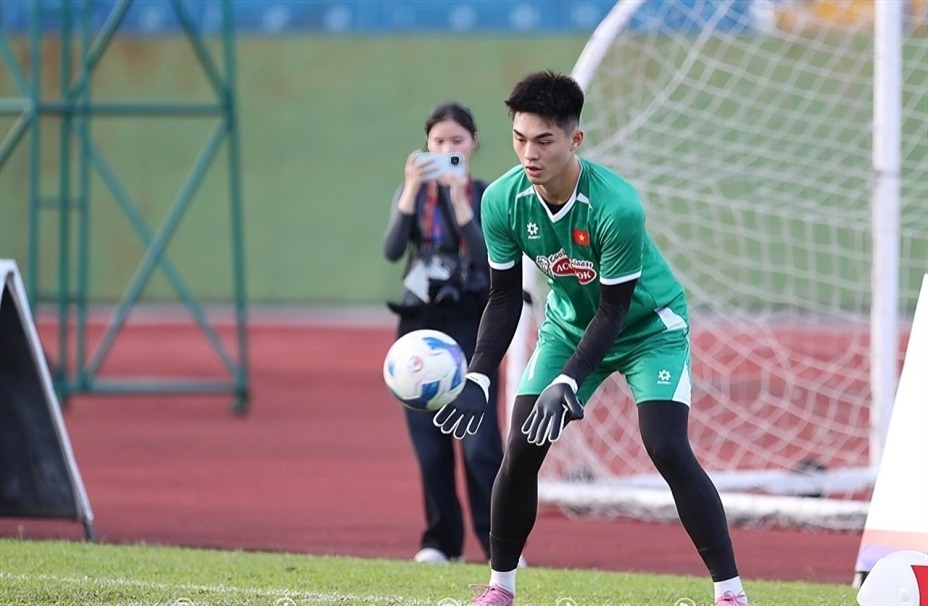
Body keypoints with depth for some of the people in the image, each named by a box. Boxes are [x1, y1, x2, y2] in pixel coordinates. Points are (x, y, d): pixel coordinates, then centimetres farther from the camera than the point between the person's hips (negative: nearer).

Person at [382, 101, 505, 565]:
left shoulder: (488, 196, 1)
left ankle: (498, 541, -8)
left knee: (479, 439, -11)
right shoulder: (414, 192, 6)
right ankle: (441, 540, 12)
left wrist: (458, 195, -20)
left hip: (471, 323, -3)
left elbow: (486, 256, -15)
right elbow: (392, 249, -9)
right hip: (420, 321, 3)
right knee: (429, 440, 3)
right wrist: (413, 188, -18)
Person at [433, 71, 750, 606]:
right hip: (570, 322, 4)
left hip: (649, 325, -4)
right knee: (521, 451, -6)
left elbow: (613, 310, -28)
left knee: (668, 450, -19)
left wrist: (567, 385, -36)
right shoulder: (503, 201, -21)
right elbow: (505, 299, -10)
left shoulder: (618, 207, -35)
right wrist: (477, 381, -21)